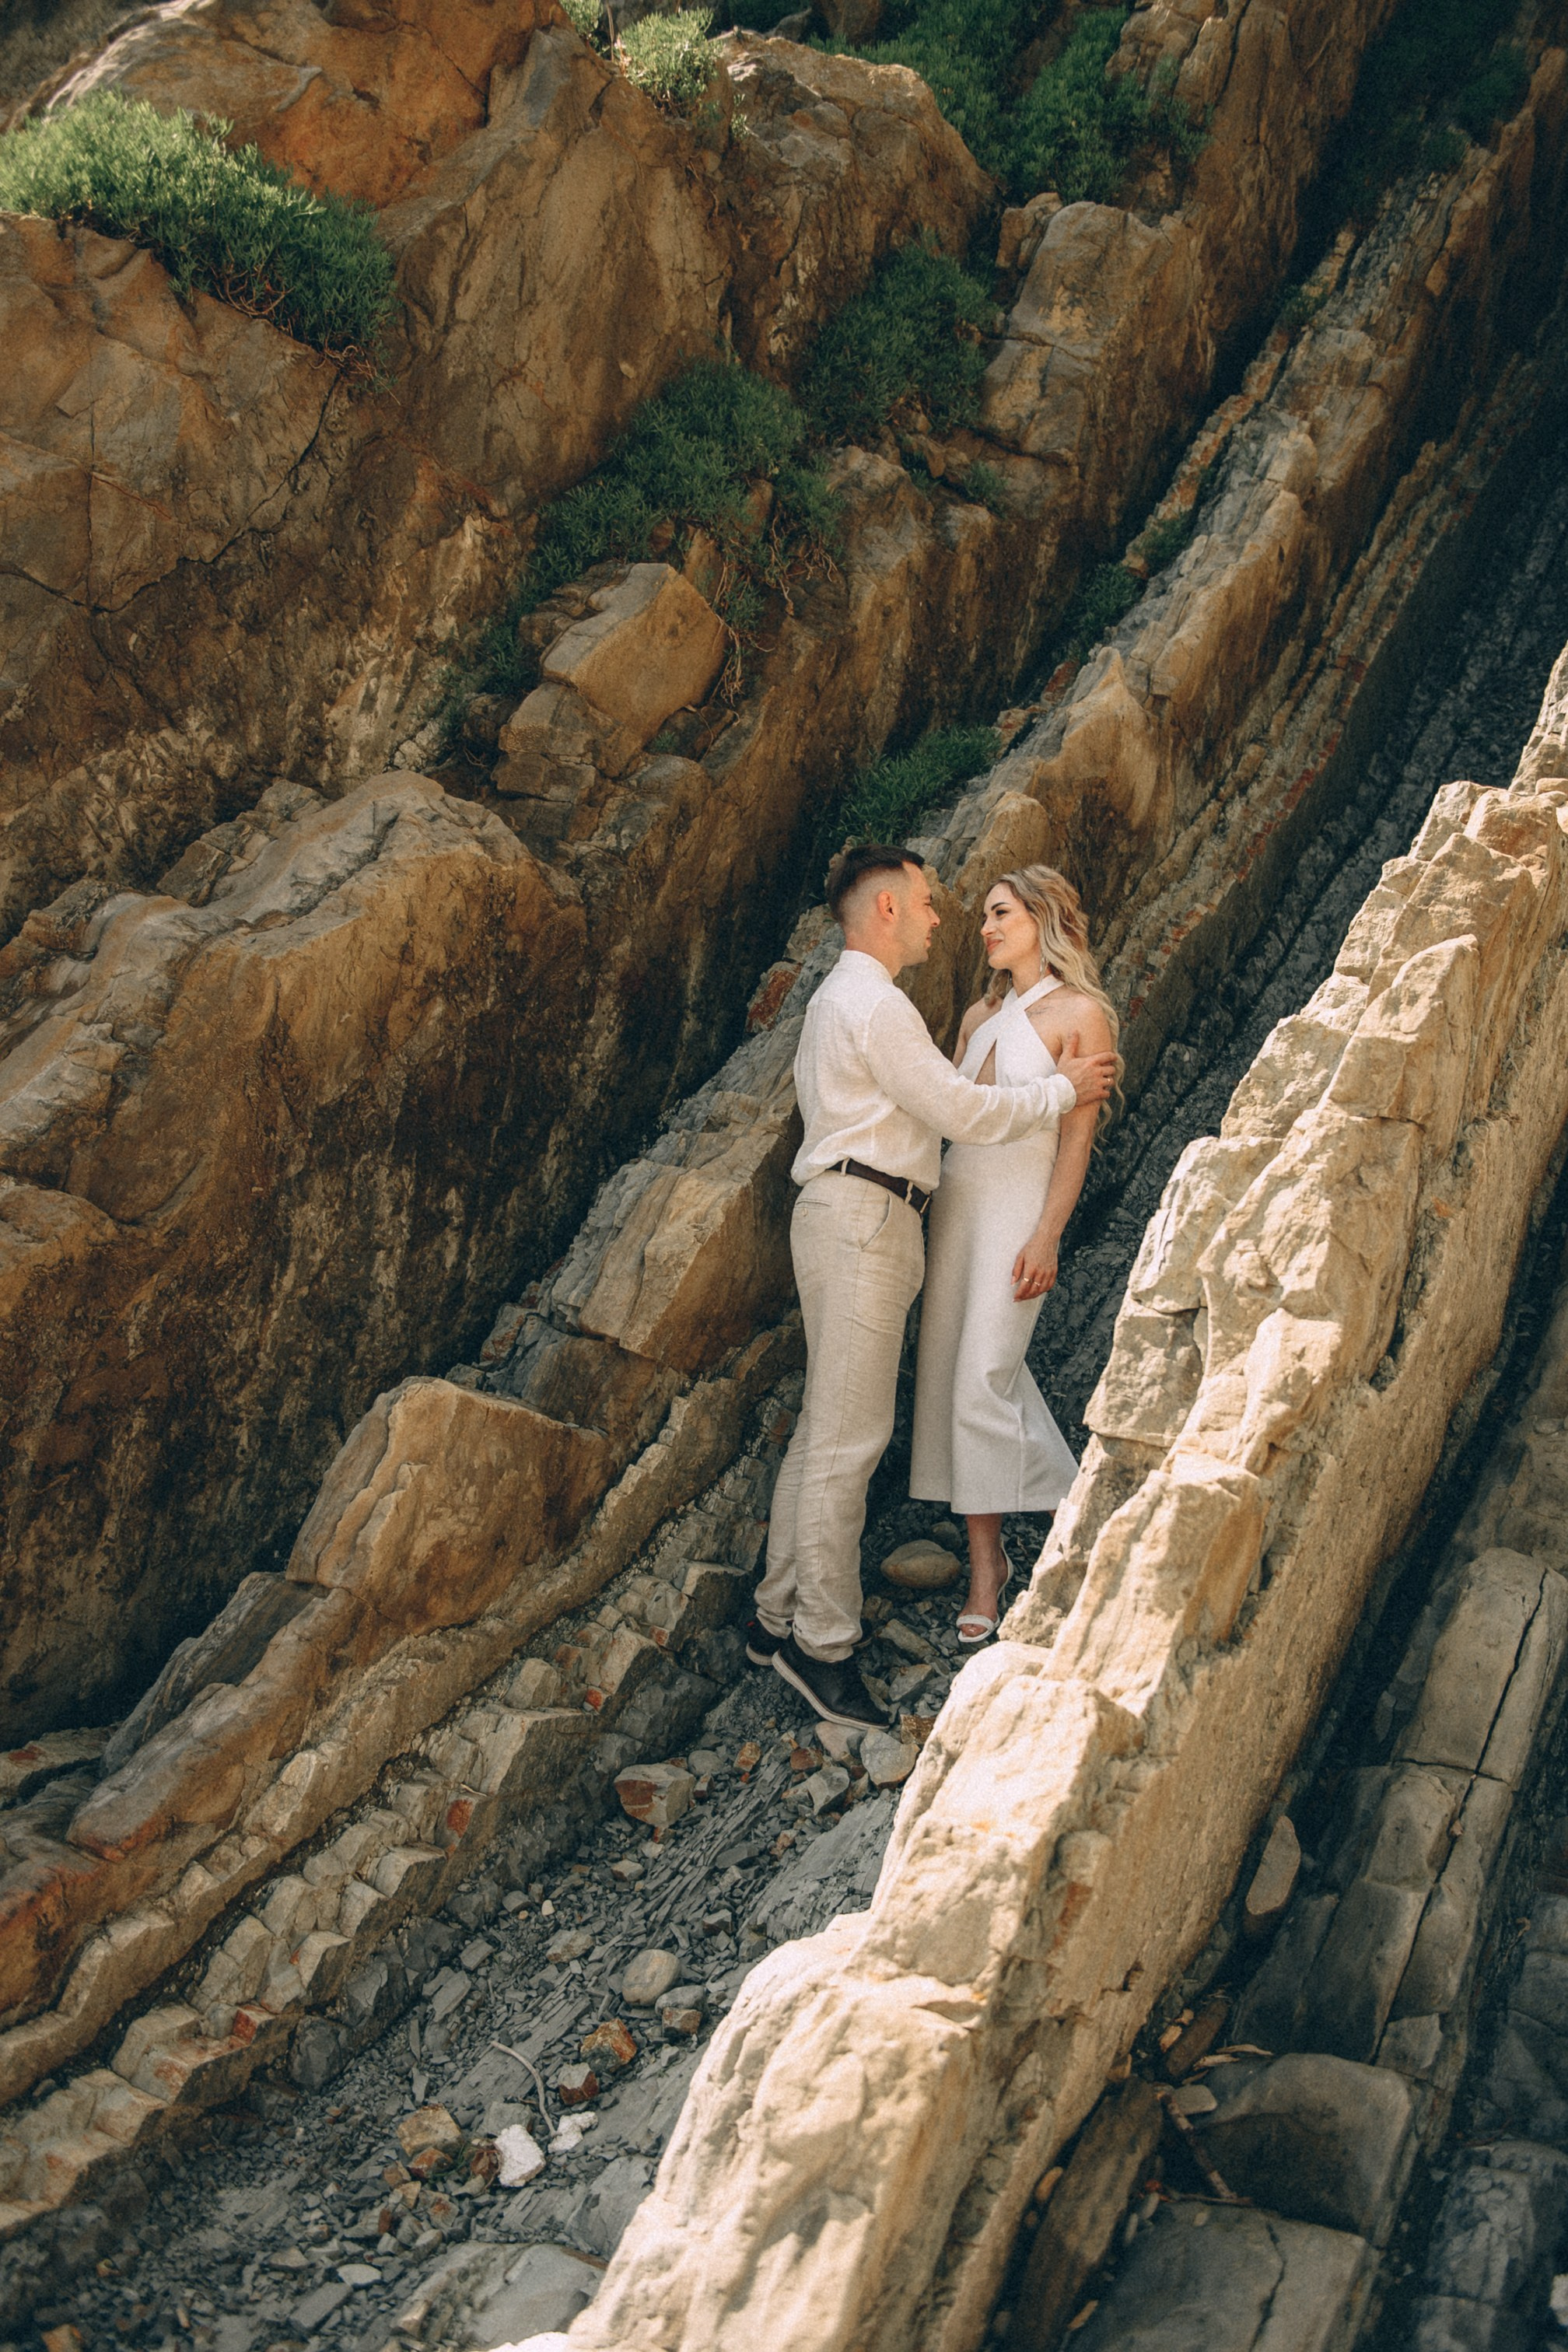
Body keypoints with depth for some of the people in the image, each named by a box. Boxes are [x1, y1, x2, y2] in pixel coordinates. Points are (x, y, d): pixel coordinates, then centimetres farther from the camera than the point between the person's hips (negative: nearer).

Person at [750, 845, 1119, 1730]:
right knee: (848, 1435, -10)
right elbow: (959, 1109, -13)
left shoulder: (841, 998, 23)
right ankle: (821, 1640, -7)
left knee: (829, 1427, 11)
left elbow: (933, 1099, 23)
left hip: (856, 1218, 11)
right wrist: (1064, 1089, -1)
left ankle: (780, 1617, 15)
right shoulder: (873, 1003, -11)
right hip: (863, 1217, -11)